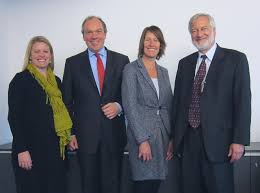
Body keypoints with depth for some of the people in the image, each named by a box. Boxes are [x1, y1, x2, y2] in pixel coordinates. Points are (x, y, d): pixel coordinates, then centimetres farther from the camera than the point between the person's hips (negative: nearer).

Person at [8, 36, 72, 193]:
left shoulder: (56, 81, 11)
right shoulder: (21, 79, -6)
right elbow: (14, 117, -10)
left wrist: (68, 137, 7)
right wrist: (21, 150, -15)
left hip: (55, 148, 5)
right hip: (31, 149, -5)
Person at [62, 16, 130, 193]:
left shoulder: (122, 60, 5)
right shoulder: (73, 63, 4)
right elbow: (67, 102, 5)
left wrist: (119, 106, -11)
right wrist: (70, 133, 0)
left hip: (114, 134, 0)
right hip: (85, 135, 0)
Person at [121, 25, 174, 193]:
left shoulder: (163, 72, 14)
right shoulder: (131, 69, -4)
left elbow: (169, 107, 13)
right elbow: (130, 106, -11)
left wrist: (172, 138, 5)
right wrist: (142, 140, -16)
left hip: (163, 136, 5)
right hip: (142, 136, -5)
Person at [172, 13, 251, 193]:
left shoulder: (235, 59, -2)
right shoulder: (185, 63, 13)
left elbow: (243, 101, -7)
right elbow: (178, 101, 13)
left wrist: (239, 141, -12)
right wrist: (175, 138, 10)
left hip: (218, 140, -4)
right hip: (188, 139, 4)